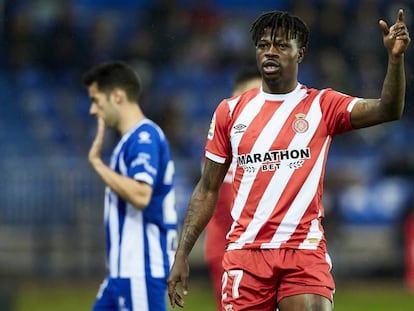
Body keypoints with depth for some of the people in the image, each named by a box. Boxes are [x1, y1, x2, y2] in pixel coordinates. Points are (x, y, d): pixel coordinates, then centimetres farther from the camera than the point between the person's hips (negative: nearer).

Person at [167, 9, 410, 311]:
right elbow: (207, 190, 13)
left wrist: (396, 58, -29)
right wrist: (182, 255, 7)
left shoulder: (322, 105, 4)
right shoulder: (231, 111, 10)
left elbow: (388, 110, -12)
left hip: (305, 253, -2)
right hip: (245, 250, 2)